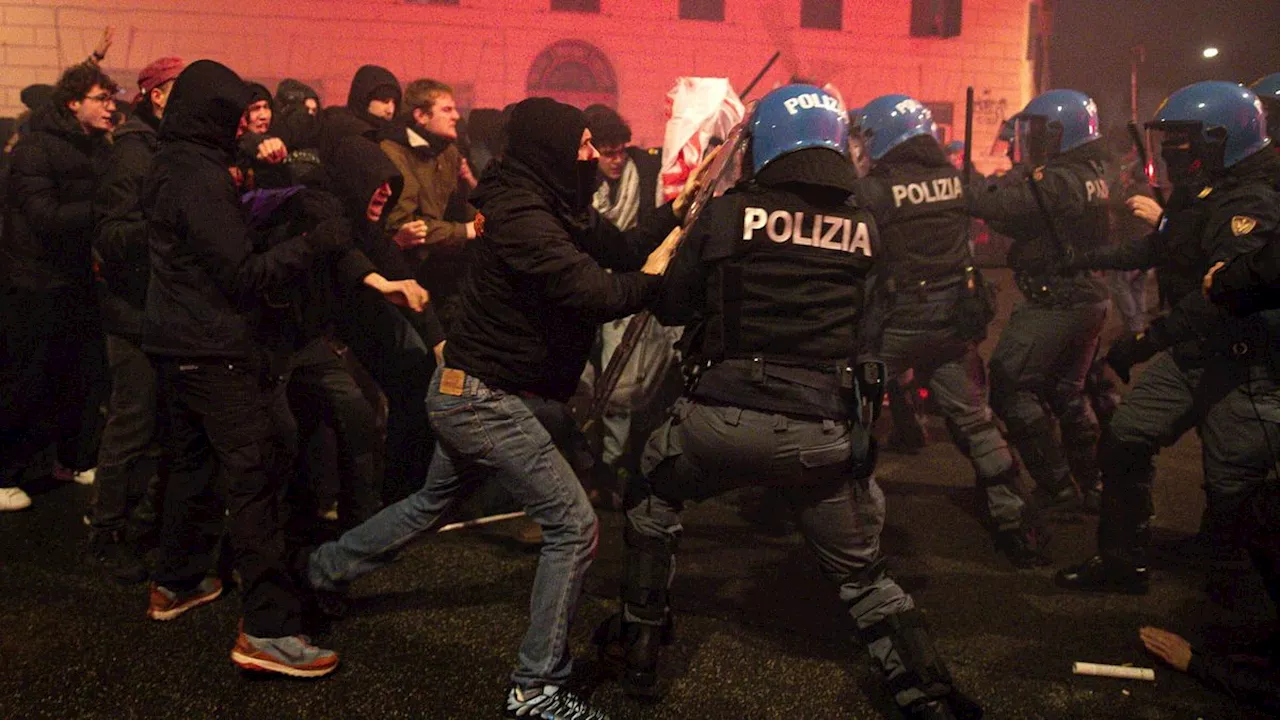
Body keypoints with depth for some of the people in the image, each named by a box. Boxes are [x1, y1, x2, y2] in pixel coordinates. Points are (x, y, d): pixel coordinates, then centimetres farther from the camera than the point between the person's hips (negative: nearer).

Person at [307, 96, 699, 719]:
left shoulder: (554, 208, 7)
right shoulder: (523, 219, -23)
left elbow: (622, 250, 6)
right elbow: (598, 296, -29)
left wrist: (676, 208, -3)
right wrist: (653, 275, -12)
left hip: (471, 391, 10)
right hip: (487, 401, -10)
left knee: (435, 502, 28)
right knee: (574, 527, -7)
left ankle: (324, 570, 45)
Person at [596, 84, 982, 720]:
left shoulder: (727, 213, -2)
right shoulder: (866, 227, 5)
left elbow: (671, 307, 6)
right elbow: (869, 327, 11)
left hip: (725, 418, -1)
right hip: (825, 433, 2)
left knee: (653, 496, 28)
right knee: (862, 576, 20)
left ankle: (637, 649, 33)